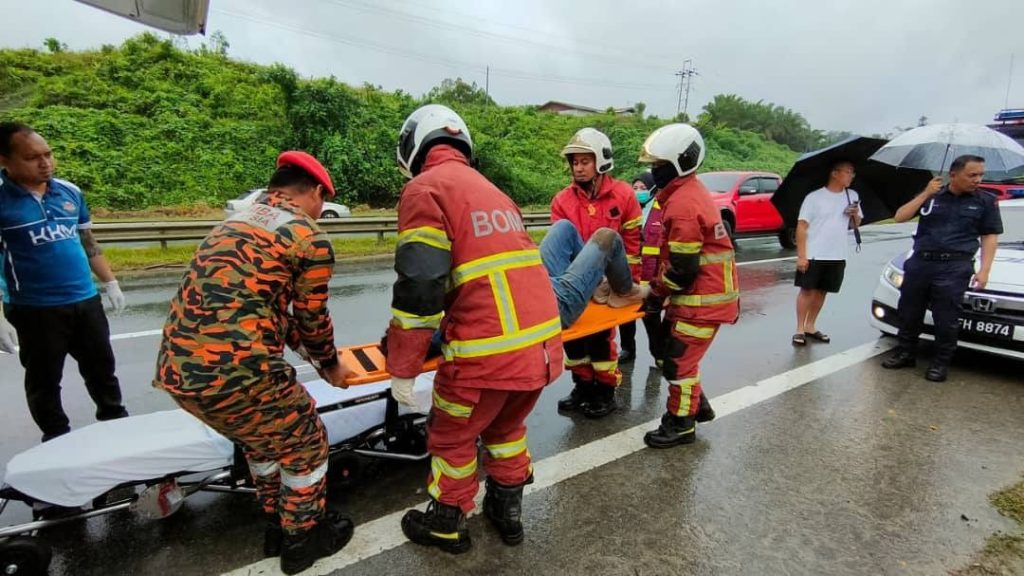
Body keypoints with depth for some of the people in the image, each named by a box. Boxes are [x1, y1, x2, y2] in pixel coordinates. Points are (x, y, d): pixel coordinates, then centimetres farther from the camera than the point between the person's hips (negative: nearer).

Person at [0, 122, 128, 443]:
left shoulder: (70, 192, 5)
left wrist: (111, 283, 15)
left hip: (86, 301, 4)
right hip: (34, 310, -4)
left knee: (102, 368, 17)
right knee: (44, 380, 11)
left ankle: (116, 422, 34)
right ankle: (57, 439, 28)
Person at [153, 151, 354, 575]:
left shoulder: (235, 222, 20)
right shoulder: (310, 238, -6)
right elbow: (312, 319, 3)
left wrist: (309, 352, 35)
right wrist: (330, 364, 23)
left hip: (175, 368, 9)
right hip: (236, 373, -8)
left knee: (262, 440, 31)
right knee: (305, 444, 18)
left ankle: (278, 526, 47)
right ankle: (303, 539, 36)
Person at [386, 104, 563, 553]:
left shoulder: (425, 188, -3)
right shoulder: (490, 189, 21)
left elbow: (419, 287, -13)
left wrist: (402, 369, -5)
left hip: (488, 351, -7)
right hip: (543, 343, 7)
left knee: (451, 437, 18)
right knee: (506, 427, 29)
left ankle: (446, 525, 38)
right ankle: (507, 511, 45)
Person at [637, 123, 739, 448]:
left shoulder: (682, 204, -23)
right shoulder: (689, 192, 11)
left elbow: (682, 269, -22)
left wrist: (655, 292, -8)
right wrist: (659, 288, 13)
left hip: (701, 300, -10)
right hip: (702, 294, 10)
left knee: (678, 360, 1)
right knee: (669, 349, 20)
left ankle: (681, 425, 18)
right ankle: (697, 405, 35)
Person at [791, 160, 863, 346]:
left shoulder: (852, 196, 8)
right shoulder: (814, 197, -8)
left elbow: (855, 225, 18)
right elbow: (802, 227, -11)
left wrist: (855, 214, -7)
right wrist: (801, 256, -16)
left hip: (837, 256, 5)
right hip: (813, 255, -5)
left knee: (821, 291, 11)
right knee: (807, 290, 0)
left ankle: (811, 327, 23)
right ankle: (799, 329, 7)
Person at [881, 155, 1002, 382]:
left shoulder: (986, 201, 6)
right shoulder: (932, 195, 9)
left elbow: (990, 237, 5)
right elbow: (900, 217, 2)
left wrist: (984, 270, -3)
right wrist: (925, 195, -7)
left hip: (954, 268, -2)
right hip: (919, 262, 2)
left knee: (946, 319, 0)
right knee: (908, 312, 9)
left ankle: (941, 362, 13)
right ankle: (905, 353, 23)